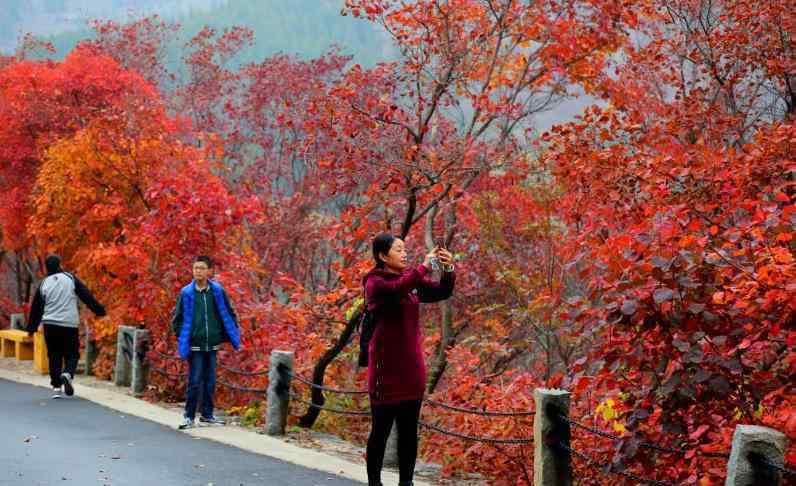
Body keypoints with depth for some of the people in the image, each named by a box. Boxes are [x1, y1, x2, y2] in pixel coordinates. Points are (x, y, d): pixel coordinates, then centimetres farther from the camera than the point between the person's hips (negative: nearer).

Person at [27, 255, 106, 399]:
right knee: (72, 354, 8)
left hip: (51, 325, 2)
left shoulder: (43, 284, 4)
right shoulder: (71, 279, -1)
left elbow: (36, 308, 9)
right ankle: (67, 374, -21)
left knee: (54, 356, 10)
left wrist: (32, 328, 18)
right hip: (70, 324, -2)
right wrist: (99, 310, 7)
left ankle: (56, 387, 5)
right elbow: (87, 296, -2)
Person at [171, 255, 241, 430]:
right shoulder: (187, 293, -4)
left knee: (210, 381, 10)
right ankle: (189, 416, 8)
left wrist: (233, 336, 2)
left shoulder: (217, 291, 0)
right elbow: (178, 318, 3)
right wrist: (182, 338, -2)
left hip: (212, 344, 2)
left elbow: (228, 314, 6)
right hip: (195, 345, -2)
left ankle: (207, 415, 21)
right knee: (195, 381, -2)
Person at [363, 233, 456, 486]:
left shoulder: (412, 278, 10)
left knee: (409, 431, 10)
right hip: (386, 366, -6)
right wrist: (425, 266, -27)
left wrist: (448, 269, -8)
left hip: (412, 367, 6)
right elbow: (397, 288, -30)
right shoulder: (375, 283, -9)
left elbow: (442, 292, 9)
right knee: (381, 430, 0)